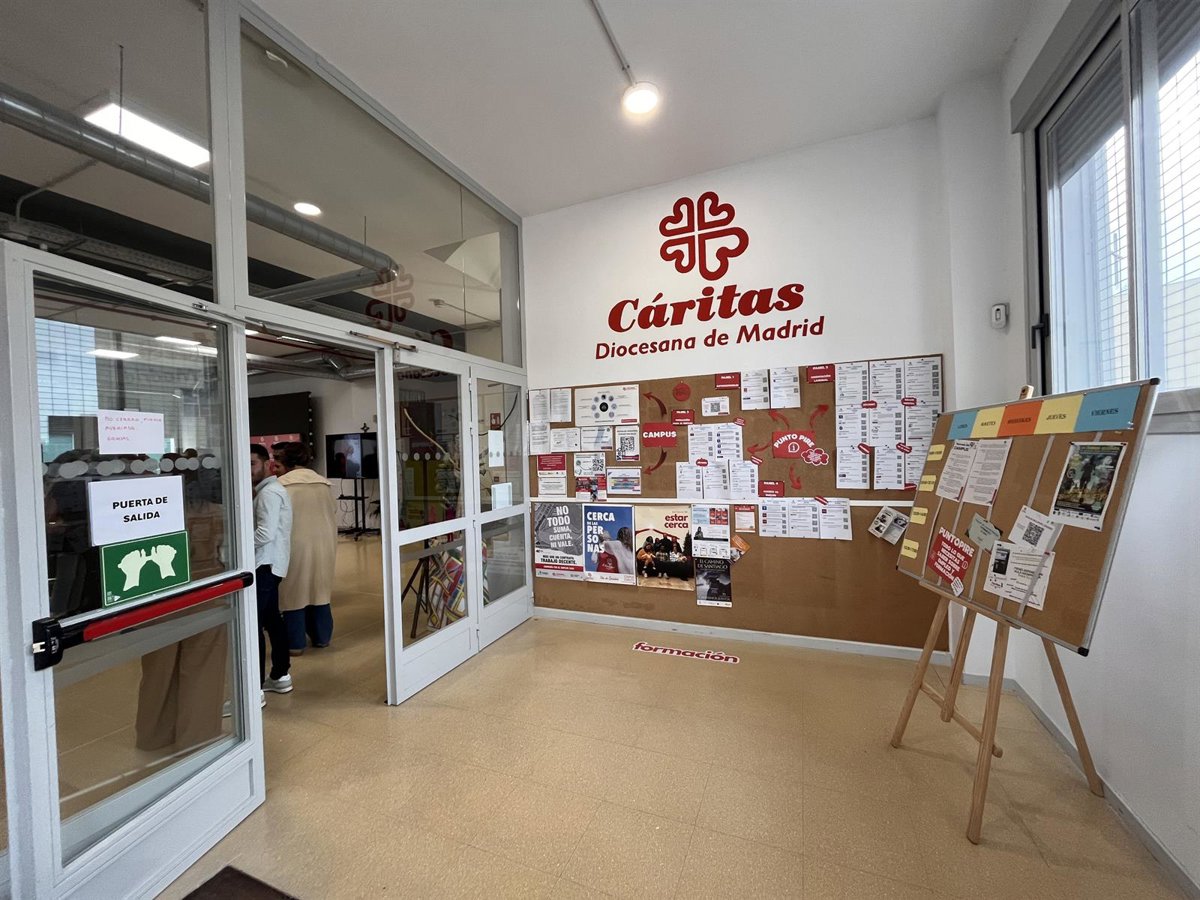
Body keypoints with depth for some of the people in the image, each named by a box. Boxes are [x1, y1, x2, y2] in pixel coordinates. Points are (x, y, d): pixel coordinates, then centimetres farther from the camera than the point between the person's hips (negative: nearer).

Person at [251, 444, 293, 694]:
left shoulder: (269, 493, -15)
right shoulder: (269, 490, 17)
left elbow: (265, 533, -23)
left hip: (264, 565, -11)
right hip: (269, 564, 11)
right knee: (271, 618, 15)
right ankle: (280, 676, 24)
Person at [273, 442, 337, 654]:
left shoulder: (281, 485, -10)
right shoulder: (325, 484, 5)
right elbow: (333, 516, 11)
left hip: (295, 546, -4)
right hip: (322, 545, 4)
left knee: (294, 592, 7)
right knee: (318, 590, 15)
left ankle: (296, 644, 16)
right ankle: (322, 637, 24)